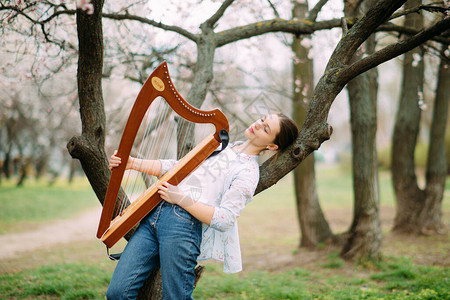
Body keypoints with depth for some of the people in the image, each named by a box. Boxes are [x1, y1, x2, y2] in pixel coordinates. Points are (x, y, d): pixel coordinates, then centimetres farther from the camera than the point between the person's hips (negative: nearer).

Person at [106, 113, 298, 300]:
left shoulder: (248, 171, -2)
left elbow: (223, 220, -12)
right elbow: (176, 167, 23)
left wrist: (181, 198, -15)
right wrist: (132, 163, 13)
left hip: (185, 224, -7)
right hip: (155, 214, 7)